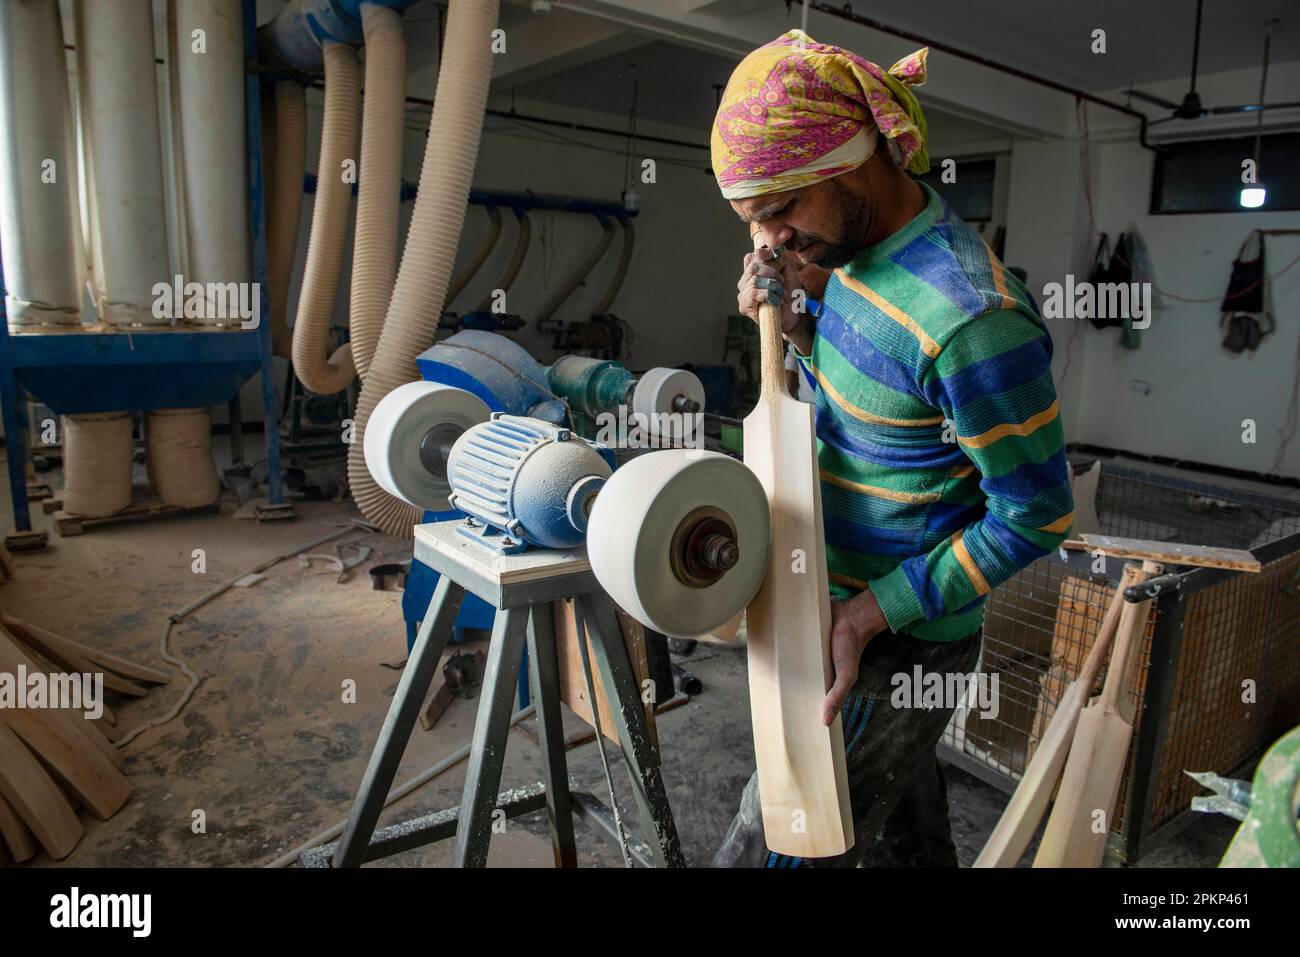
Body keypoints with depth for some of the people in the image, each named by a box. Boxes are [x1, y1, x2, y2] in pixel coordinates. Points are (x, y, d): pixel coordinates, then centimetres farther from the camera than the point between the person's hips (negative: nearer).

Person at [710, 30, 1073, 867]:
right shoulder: (861, 248, 1)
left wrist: (869, 613, -23)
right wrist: (792, 316, -2)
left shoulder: (971, 318, -28)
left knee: (771, 850, 0)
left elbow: (1035, 516, -20)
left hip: (900, 643, -8)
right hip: (856, 609, 9)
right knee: (908, 839, 27)